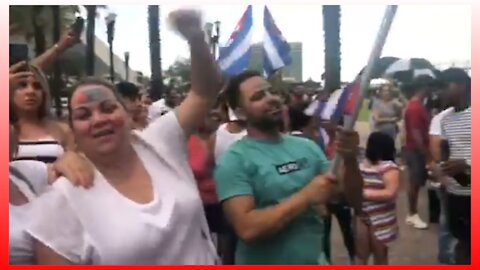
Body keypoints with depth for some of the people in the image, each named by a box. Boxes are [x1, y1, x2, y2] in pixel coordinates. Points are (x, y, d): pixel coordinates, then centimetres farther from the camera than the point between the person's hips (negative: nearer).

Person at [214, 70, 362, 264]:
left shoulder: (307, 147, 0)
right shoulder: (234, 160, -15)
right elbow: (247, 229, -24)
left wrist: (350, 161, -15)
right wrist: (306, 197, -23)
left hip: (315, 260, 5)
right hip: (264, 263, -5)